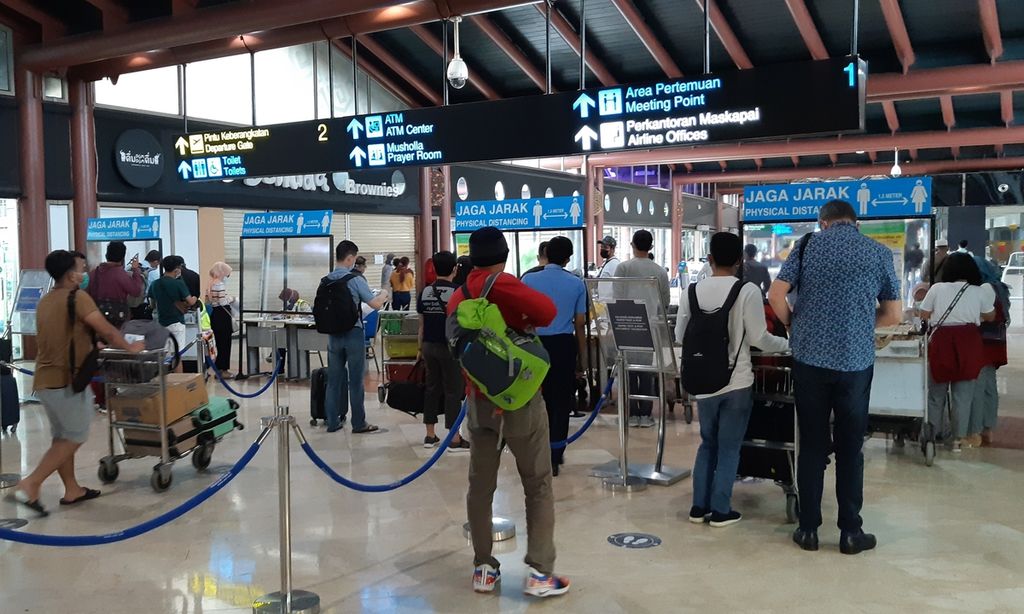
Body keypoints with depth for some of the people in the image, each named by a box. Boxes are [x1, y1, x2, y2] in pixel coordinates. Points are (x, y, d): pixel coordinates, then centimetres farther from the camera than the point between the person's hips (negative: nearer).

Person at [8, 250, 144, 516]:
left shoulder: (45, 301, 13)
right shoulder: (78, 297, -13)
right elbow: (107, 331, -12)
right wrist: (129, 348, 4)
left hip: (45, 379, 9)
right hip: (67, 380, -9)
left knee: (62, 437, 16)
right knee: (75, 438, 1)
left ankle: (72, 490, 23)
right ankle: (30, 485, -4)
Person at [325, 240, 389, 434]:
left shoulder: (326, 281, 3)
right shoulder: (355, 280, -12)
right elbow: (375, 304, -14)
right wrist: (384, 294, 6)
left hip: (333, 335, 5)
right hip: (353, 334, -4)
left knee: (334, 380, 10)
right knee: (355, 380, 2)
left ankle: (332, 422, 15)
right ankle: (359, 423, 9)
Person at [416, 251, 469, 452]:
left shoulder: (425, 292, 5)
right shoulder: (456, 293, -11)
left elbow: (421, 324, 10)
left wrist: (421, 348, 19)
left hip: (429, 346, 5)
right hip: (450, 348, -5)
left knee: (432, 388, 13)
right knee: (453, 391, 0)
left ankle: (430, 435, 18)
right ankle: (454, 439, 2)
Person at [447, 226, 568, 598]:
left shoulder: (457, 299, 7)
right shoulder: (501, 285, -14)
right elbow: (546, 310, -26)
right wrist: (525, 326, -8)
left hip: (479, 400, 5)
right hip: (518, 399, -5)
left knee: (480, 486, 12)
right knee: (538, 486, 4)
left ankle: (484, 568, 17)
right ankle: (539, 572, 3)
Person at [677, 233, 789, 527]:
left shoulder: (691, 291, -1)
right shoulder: (748, 290, -11)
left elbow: (680, 337, 4)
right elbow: (758, 339, -11)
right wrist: (788, 343, 7)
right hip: (737, 382, -3)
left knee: (707, 443, 17)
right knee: (729, 447, 8)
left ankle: (699, 507, 20)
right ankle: (720, 510, 13)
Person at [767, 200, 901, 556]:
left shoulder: (808, 244, 3)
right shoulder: (879, 252, 4)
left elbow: (775, 295, -4)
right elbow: (893, 315, 6)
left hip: (809, 358, 1)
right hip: (855, 362, 0)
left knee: (812, 445, 9)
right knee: (850, 449, 8)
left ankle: (808, 529, 14)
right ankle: (850, 532, 15)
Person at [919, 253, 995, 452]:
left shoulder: (937, 288, -2)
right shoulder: (980, 291, 2)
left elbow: (923, 315, 5)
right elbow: (990, 317, 15)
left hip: (941, 342, 0)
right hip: (968, 343, 1)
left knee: (937, 390, 13)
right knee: (964, 393, 8)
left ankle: (933, 433, 22)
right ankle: (960, 438, 11)